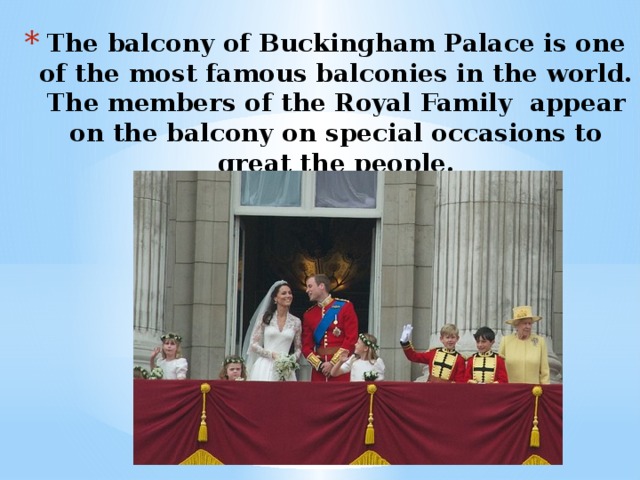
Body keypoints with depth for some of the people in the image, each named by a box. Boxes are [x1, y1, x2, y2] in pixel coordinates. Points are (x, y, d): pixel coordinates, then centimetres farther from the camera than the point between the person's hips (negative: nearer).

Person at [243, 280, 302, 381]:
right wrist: (272, 355, -9)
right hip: (265, 366, -1)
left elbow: (298, 349, 15)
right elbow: (253, 344, 2)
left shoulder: (296, 322, 9)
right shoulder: (265, 318, 4)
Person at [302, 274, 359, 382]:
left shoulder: (345, 307, -1)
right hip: (319, 370, 4)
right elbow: (306, 346, 10)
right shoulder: (308, 314, 12)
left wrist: (333, 363, -11)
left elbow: (352, 339, -7)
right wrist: (319, 365, -7)